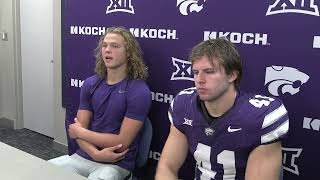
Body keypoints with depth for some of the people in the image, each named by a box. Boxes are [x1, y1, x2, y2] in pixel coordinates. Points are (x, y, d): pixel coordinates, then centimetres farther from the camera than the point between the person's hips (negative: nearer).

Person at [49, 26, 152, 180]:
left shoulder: (139, 91, -15)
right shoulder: (90, 84, 2)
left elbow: (122, 142, -16)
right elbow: (79, 130, 0)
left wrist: (79, 131, -6)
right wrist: (96, 153, -19)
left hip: (116, 164, -4)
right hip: (83, 157, 4)